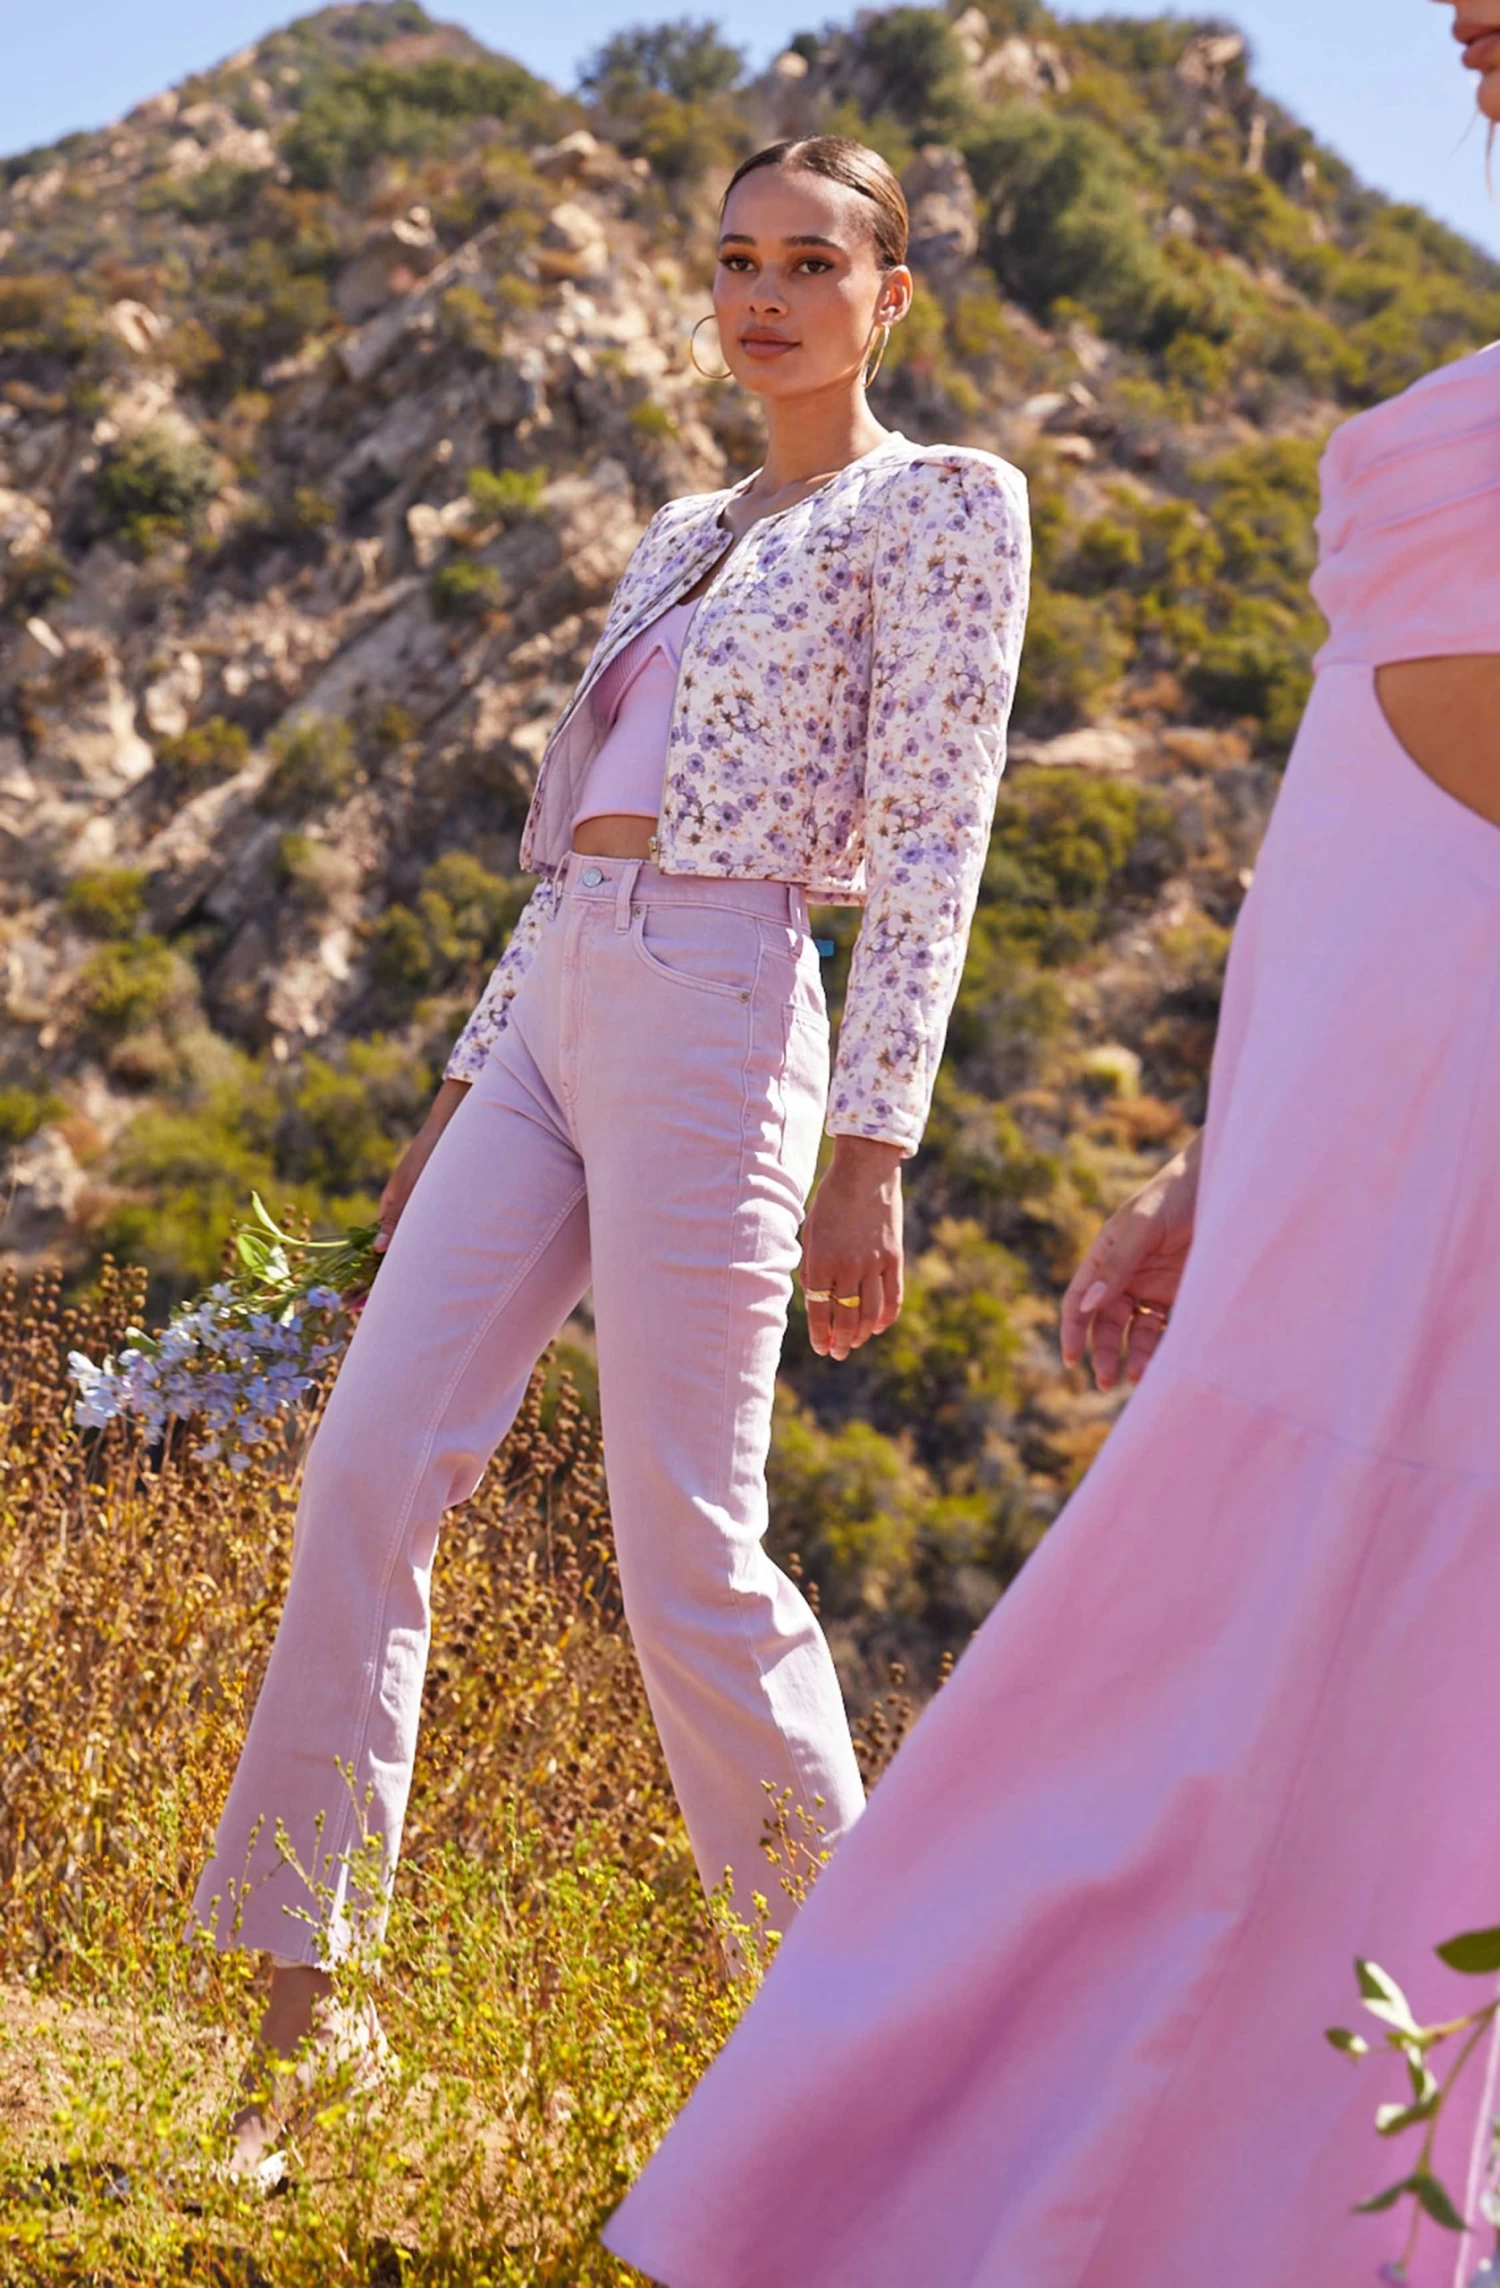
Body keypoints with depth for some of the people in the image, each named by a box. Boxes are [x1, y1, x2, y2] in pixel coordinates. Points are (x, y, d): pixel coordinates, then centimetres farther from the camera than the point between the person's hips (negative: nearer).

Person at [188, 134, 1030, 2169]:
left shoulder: (941, 503, 2)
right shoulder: (684, 538, 25)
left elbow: (932, 847, -7)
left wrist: (871, 1147, -15)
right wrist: (464, 1096, 20)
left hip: (716, 1014, -7)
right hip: (553, 1025, 7)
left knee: (688, 1556, -10)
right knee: (365, 1482, -3)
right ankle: (297, 2022, 1)